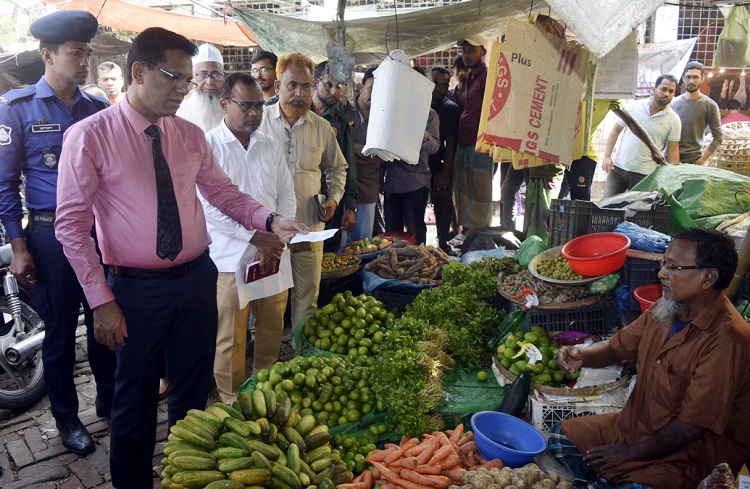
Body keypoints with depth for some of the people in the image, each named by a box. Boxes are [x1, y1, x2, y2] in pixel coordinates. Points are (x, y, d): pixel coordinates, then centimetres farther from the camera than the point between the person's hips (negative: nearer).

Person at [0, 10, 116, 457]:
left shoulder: (98, 109, 7)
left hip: (101, 231, 3)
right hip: (51, 236, -3)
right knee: (60, 332, 9)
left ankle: (109, 401, 31)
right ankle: (66, 416, 26)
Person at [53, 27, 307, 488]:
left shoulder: (191, 135, 2)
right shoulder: (89, 136, -10)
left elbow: (223, 191, 11)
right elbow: (72, 224, -10)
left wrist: (270, 220, -7)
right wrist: (101, 300, -13)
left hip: (197, 278, 4)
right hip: (137, 289, -4)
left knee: (194, 390, 18)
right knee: (135, 396, 12)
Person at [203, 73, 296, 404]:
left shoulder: (270, 146, 12)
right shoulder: (209, 146, -5)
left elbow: (286, 194, 13)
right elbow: (210, 206, -13)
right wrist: (254, 237, -16)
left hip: (272, 254, 5)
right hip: (231, 256, -5)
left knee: (272, 329, 12)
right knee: (230, 338, 3)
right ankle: (232, 401, 20)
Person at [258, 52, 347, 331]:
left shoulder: (322, 128, 7)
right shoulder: (259, 121, -2)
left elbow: (337, 167, 22)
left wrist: (334, 197, 5)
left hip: (310, 227, 3)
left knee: (307, 297, 11)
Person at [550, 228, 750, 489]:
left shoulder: (726, 340, -27)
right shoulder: (664, 309, -2)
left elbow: (691, 427, -25)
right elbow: (617, 347, 12)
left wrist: (630, 453, -15)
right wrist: (582, 355, -11)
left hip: (694, 451, -7)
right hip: (638, 423, 8)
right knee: (561, 438, 5)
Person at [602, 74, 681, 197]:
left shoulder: (673, 120, -1)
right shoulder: (634, 106, 3)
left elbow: (673, 150, 0)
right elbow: (616, 131, 6)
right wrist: (607, 156, -4)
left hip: (645, 174, -1)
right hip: (618, 167, 1)